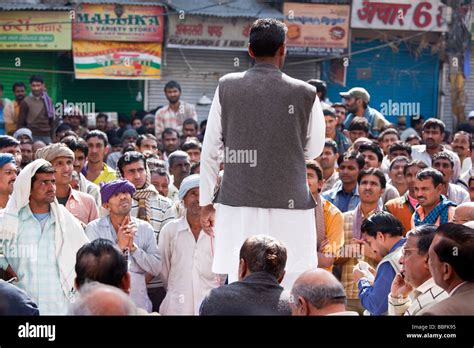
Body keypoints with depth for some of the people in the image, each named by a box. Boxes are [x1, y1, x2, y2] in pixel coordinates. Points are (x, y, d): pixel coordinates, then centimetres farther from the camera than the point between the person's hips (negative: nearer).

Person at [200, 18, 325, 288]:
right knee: (290, 292, 1)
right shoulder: (305, 94, -2)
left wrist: (207, 203, 12)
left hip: (238, 205, 2)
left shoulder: (227, 87, 2)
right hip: (289, 206, -1)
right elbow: (315, 150, 11)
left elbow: (210, 150, 5)